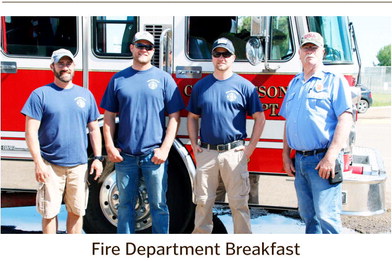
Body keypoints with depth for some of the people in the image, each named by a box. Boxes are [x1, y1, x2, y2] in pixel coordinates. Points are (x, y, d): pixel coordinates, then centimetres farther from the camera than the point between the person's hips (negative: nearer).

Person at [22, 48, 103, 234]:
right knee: (49, 212, 2)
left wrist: (98, 158, 6)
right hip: (50, 165, -3)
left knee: (77, 211, 10)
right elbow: (31, 131, -6)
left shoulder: (86, 95, 10)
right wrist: (38, 162, -13)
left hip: (79, 165, 3)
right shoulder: (40, 95, -2)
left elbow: (94, 129, 14)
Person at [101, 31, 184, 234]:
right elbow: (109, 116, 10)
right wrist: (109, 146, 0)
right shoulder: (118, 79, 8)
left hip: (154, 156, -2)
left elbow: (174, 116, -1)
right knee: (125, 204, 11)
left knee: (158, 205, 4)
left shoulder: (164, 79, 3)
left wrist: (165, 149, -8)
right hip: (124, 155, 2)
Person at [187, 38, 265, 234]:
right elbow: (193, 117, 18)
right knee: (203, 201, 9)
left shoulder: (244, 86, 2)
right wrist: (194, 144, 7)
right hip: (206, 152, 3)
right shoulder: (201, 86, 11)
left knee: (238, 202, 0)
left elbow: (259, 118, 3)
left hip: (234, 153, -3)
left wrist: (251, 147, -3)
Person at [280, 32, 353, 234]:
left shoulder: (334, 80, -2)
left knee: (326, 215, -10)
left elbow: (345, 119, -11)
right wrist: (286, 156, 13)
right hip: (300, 160, 7)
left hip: (323, 159, -6)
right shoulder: (294, 83, 17)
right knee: (308, 215, 12)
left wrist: (330, 157, -19)